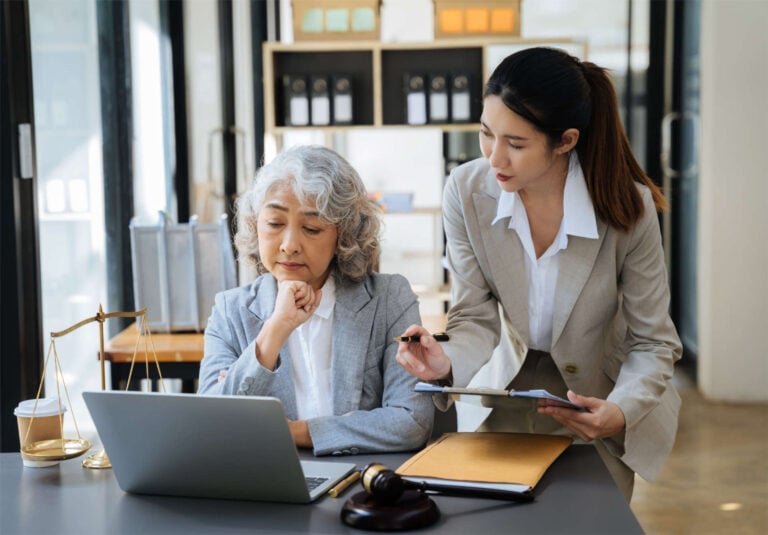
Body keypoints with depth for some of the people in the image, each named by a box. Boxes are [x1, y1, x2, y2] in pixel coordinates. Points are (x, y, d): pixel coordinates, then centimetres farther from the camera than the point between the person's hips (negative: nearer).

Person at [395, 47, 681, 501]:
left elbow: (652, 343, -16)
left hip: (596, 400, -1)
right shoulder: (467, 192, -18)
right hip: (507, 408, 2)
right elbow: (477, 318, -11)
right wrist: (450, 362, -33)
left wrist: (621, 411, -34)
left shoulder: (629, 208, -23)